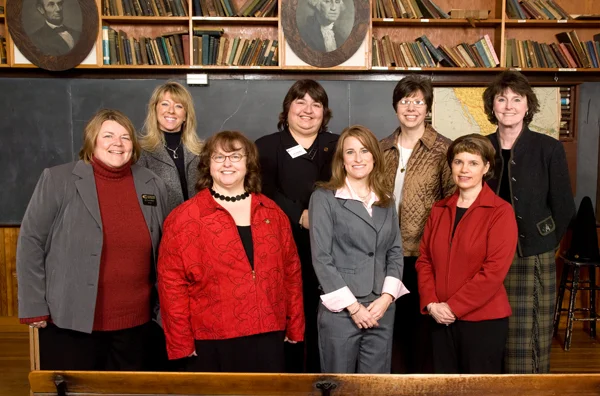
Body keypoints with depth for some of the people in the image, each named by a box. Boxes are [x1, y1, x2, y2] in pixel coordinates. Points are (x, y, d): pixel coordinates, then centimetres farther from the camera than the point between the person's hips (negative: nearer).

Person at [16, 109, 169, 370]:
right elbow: (31, 242, -5)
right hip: (71, 321, -3)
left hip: (134, 322, 4)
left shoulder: (153, 186, 4)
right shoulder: (58, 180, -6)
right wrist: (34, 306, -8)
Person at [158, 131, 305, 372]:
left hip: (268, 336, 3)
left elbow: (291, 271, 10)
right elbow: (172, 283, -6)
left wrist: (295, 327, 8)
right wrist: (181, 342, -8)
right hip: (212, 342, -3)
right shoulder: (184, 217, -4)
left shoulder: (272, 212, 8)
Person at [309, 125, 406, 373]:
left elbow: (395, 252, 9)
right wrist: (352, 306, -11)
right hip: (340, 311, -4)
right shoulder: (324, 197, -3)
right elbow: (321, 258, -9)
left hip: (382, 310, 4)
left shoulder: (386, 201, 13)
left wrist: (387, 297, -6)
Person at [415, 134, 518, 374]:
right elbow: (424, 259, 7)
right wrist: (431, 303, -7)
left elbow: (495, 270, -16)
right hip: (441, 318, 5)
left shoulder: (501, 212, -9)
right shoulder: (439, 209, 8)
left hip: (484, 320, -5)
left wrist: (454, 306, -15)